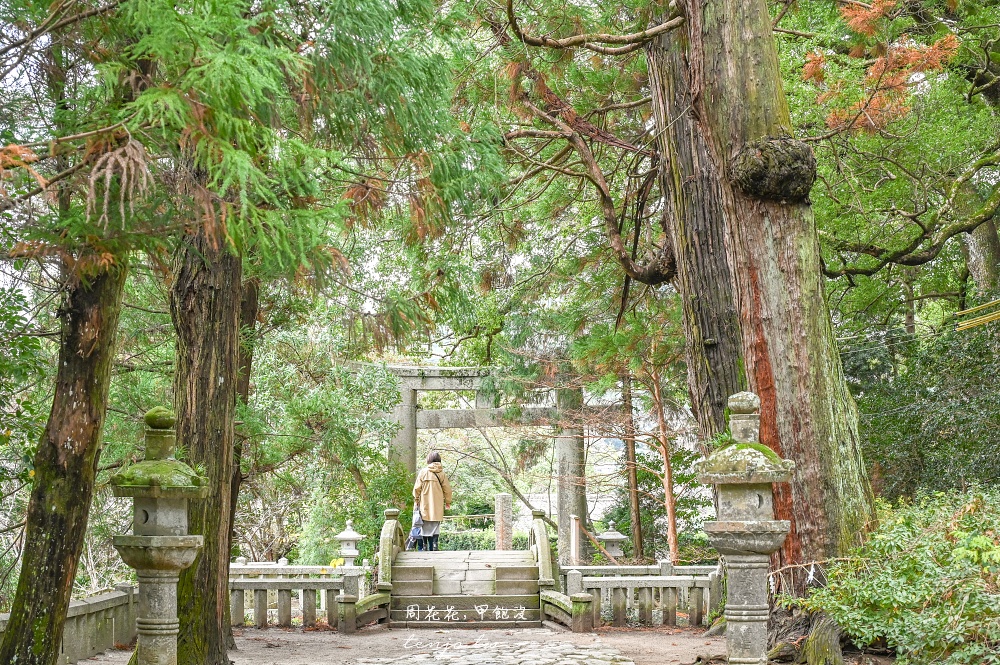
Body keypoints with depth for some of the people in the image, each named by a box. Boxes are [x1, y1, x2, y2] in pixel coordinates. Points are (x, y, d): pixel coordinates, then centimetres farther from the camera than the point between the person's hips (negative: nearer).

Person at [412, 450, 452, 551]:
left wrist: (416, 500, 14)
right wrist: (448, 502, 15)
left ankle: (425, 545, 7)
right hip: (437, 505, 0)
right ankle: (434, 543, -6)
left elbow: (417, 488, -1)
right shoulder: (441, 473, -2)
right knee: (435, 526, 5)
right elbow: (447, 489, 2)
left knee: (426, 525, 7)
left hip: (425, 504, 0)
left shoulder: (423, 472, -5)